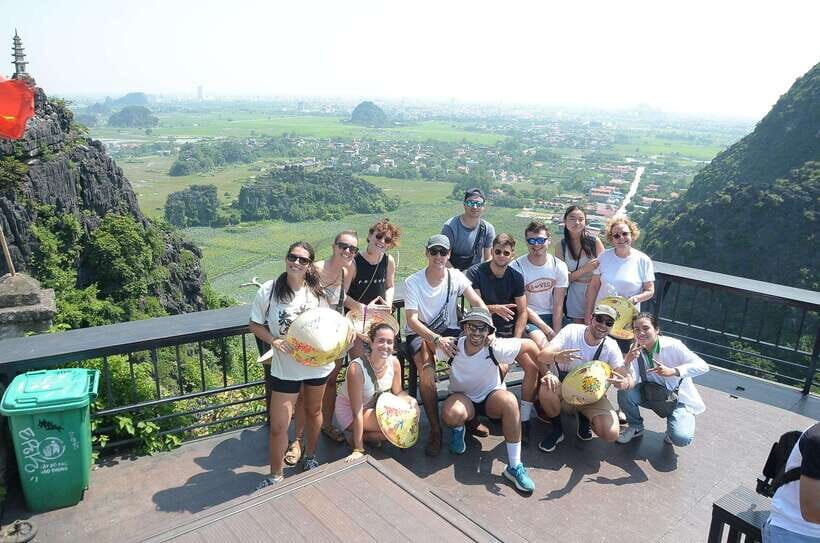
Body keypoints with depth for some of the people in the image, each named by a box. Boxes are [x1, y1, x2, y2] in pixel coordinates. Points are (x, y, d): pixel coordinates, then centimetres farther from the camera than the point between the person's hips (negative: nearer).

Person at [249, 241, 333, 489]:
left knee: (314, 411, 23)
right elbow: (254, 324, -3)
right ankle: (276, 475, 24)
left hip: (317, 364, 2)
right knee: (278, 426, 1)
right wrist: (273, 340, -19)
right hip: (285, 367, -2)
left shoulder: (318, 291, -6)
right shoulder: (269, 291, -12)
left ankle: (310, 457, 47)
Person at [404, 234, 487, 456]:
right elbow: (412, 320, -18)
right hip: (419, 332, -3)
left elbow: (478, 303, -10)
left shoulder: (456, 277, -2)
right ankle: (435, 429, -18)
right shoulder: (413, 282, -11)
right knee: (426, 370, -32)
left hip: (449, 330, 3)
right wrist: (437, 340, -33)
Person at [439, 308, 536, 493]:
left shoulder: (496, 348, -25)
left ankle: (514, 466, -24)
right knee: (451, 414, -36)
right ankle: (458, 429, 6)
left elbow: (529, 344, -13)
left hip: (491, 397, 0)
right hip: (462, 398, 0)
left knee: (509, 400, -35)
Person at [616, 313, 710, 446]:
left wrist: (672, 371, -37)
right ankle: (636, 427, 4)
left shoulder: (672, 346, -21)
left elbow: (703, 366, -25)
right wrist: (627, 360, -36)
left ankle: (675, 425, 12)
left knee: (681, 438, -26)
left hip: (680, 399, -4)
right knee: (624, 392, -23)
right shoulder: (635, 349, -9)